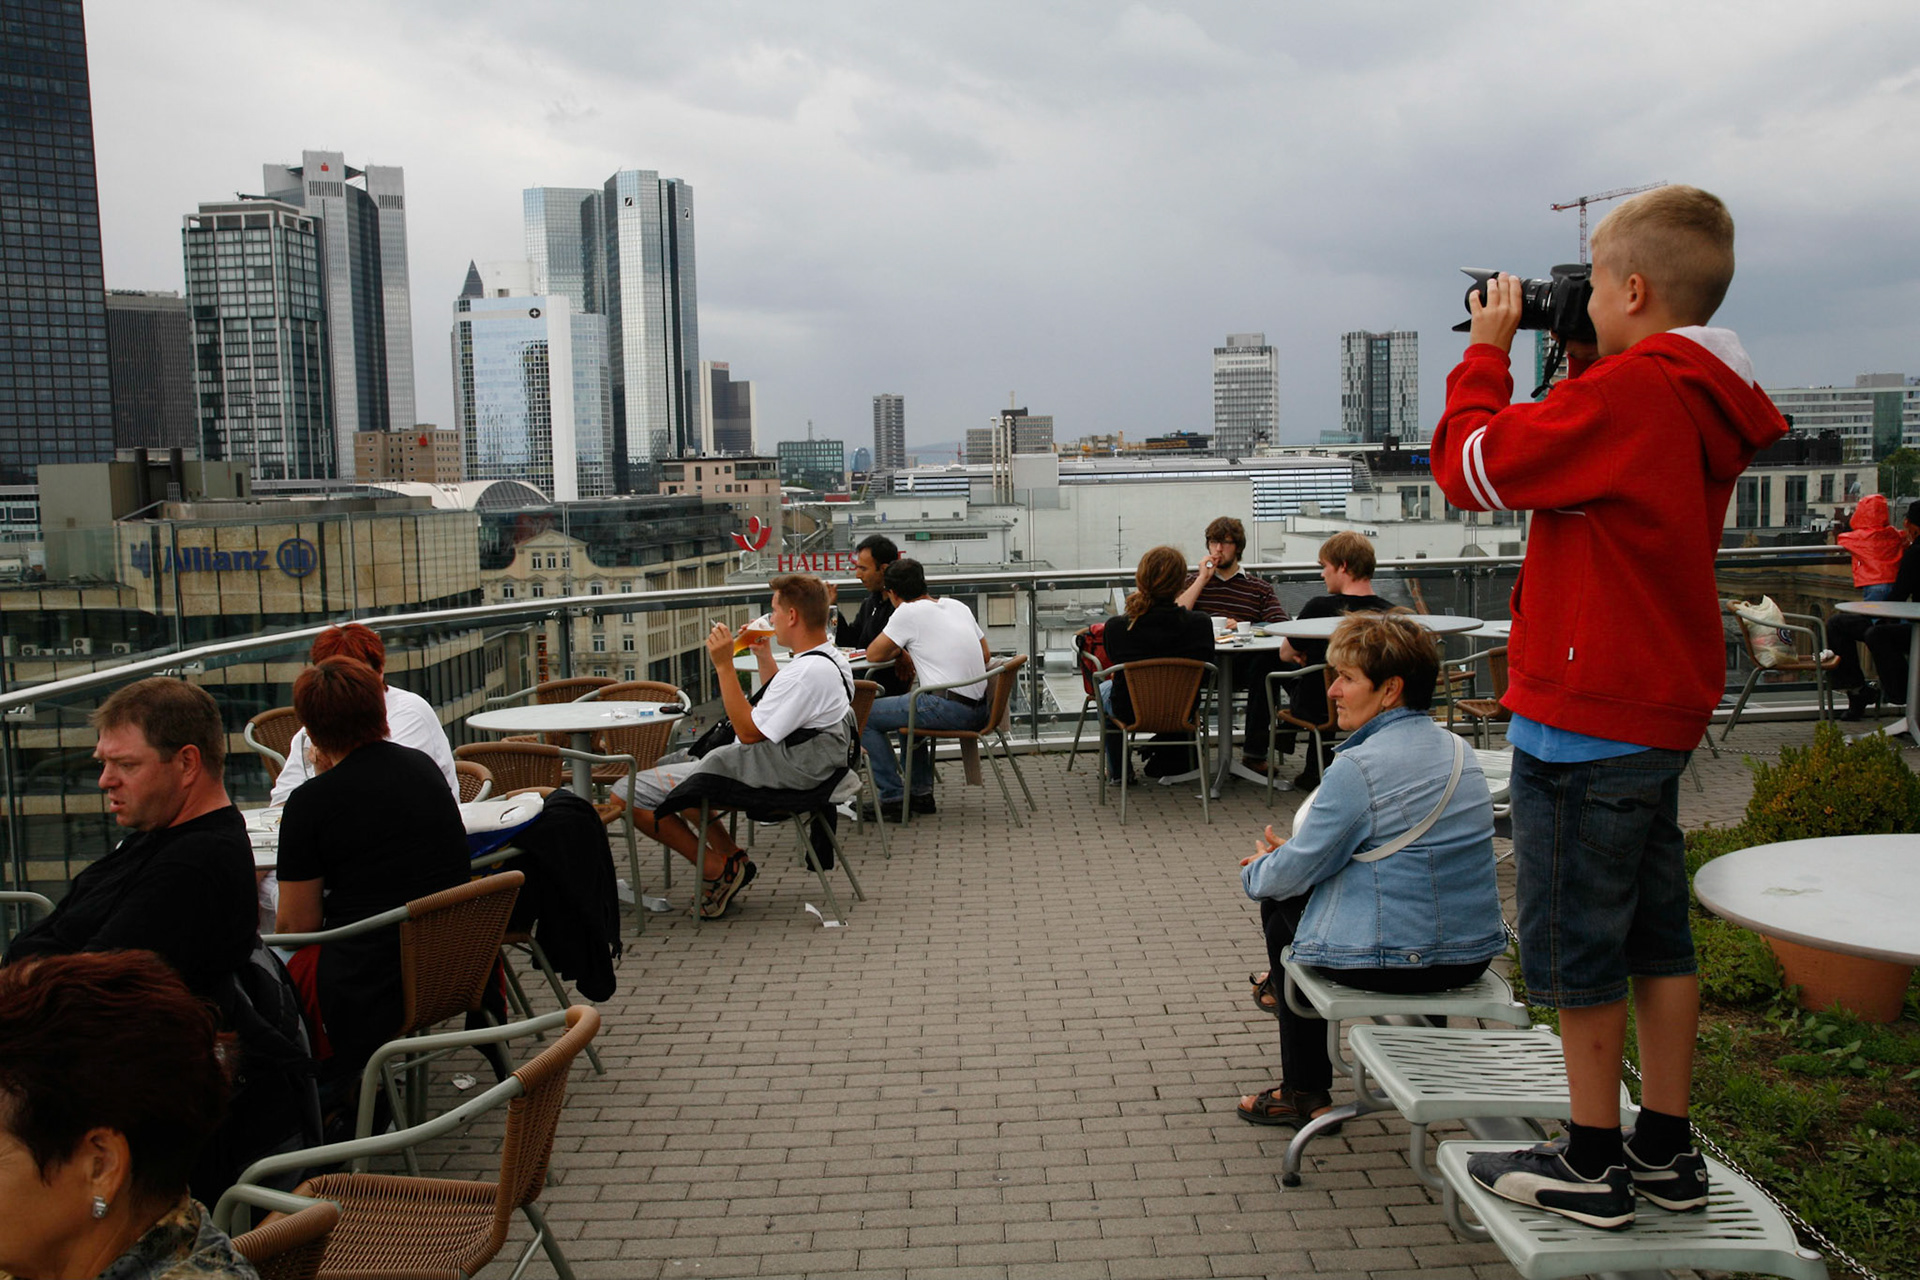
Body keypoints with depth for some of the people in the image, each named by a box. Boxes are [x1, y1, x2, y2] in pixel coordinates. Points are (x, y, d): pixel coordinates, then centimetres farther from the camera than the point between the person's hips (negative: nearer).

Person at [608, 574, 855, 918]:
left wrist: (724, 664, -22)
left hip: (764, 774, -11)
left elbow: (749, 731, -24)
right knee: (672, 762, 29)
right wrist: (763, 654, 16)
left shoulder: (809, 672, -26)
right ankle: (731, 858, 19)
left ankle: (718, 868, -2)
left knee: (628, 793, -9)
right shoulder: (829, 658, 7)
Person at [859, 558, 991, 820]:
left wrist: (897, 650, 22)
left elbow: (874, 655, 0)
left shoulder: (908, 612, -5)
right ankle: (921, 792, 31)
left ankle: (893, 798, 2)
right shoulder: (958, 606, 16)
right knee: (911, 710, 34)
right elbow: (984, 654, 24)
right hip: (980, 708, 8)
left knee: (864, 715, 2)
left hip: (950, 709, -8)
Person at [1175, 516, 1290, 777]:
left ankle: (1254, 752, -28)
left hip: (1243, 663, 0)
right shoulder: (1194, 580, 22)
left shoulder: (1260, 588, 19)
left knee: (1269, 658, -34)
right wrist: (1203, 579, 3)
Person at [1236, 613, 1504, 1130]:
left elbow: (1294, 870, -12)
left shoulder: (1358, 767, -19)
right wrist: (1288, 853, 16)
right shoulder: (1458, 750, 8)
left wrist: (1256, 871, 11)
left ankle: (1304, 1092, 22)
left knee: (1279, 903, 17)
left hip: (1391, 962, -8)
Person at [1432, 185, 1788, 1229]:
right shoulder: (1708, 406, 10)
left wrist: (1488, 348, -1)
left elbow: (1472, 466, -14)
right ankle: (1666, 1152, 25)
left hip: (1585, 717, -9)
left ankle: (1592, 1166, 13)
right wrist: (1583, 361, 18)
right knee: (1654, 936, 15)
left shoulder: (1628, 391, -18)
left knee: (1575, 945, 2)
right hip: (1662, 711, 9)